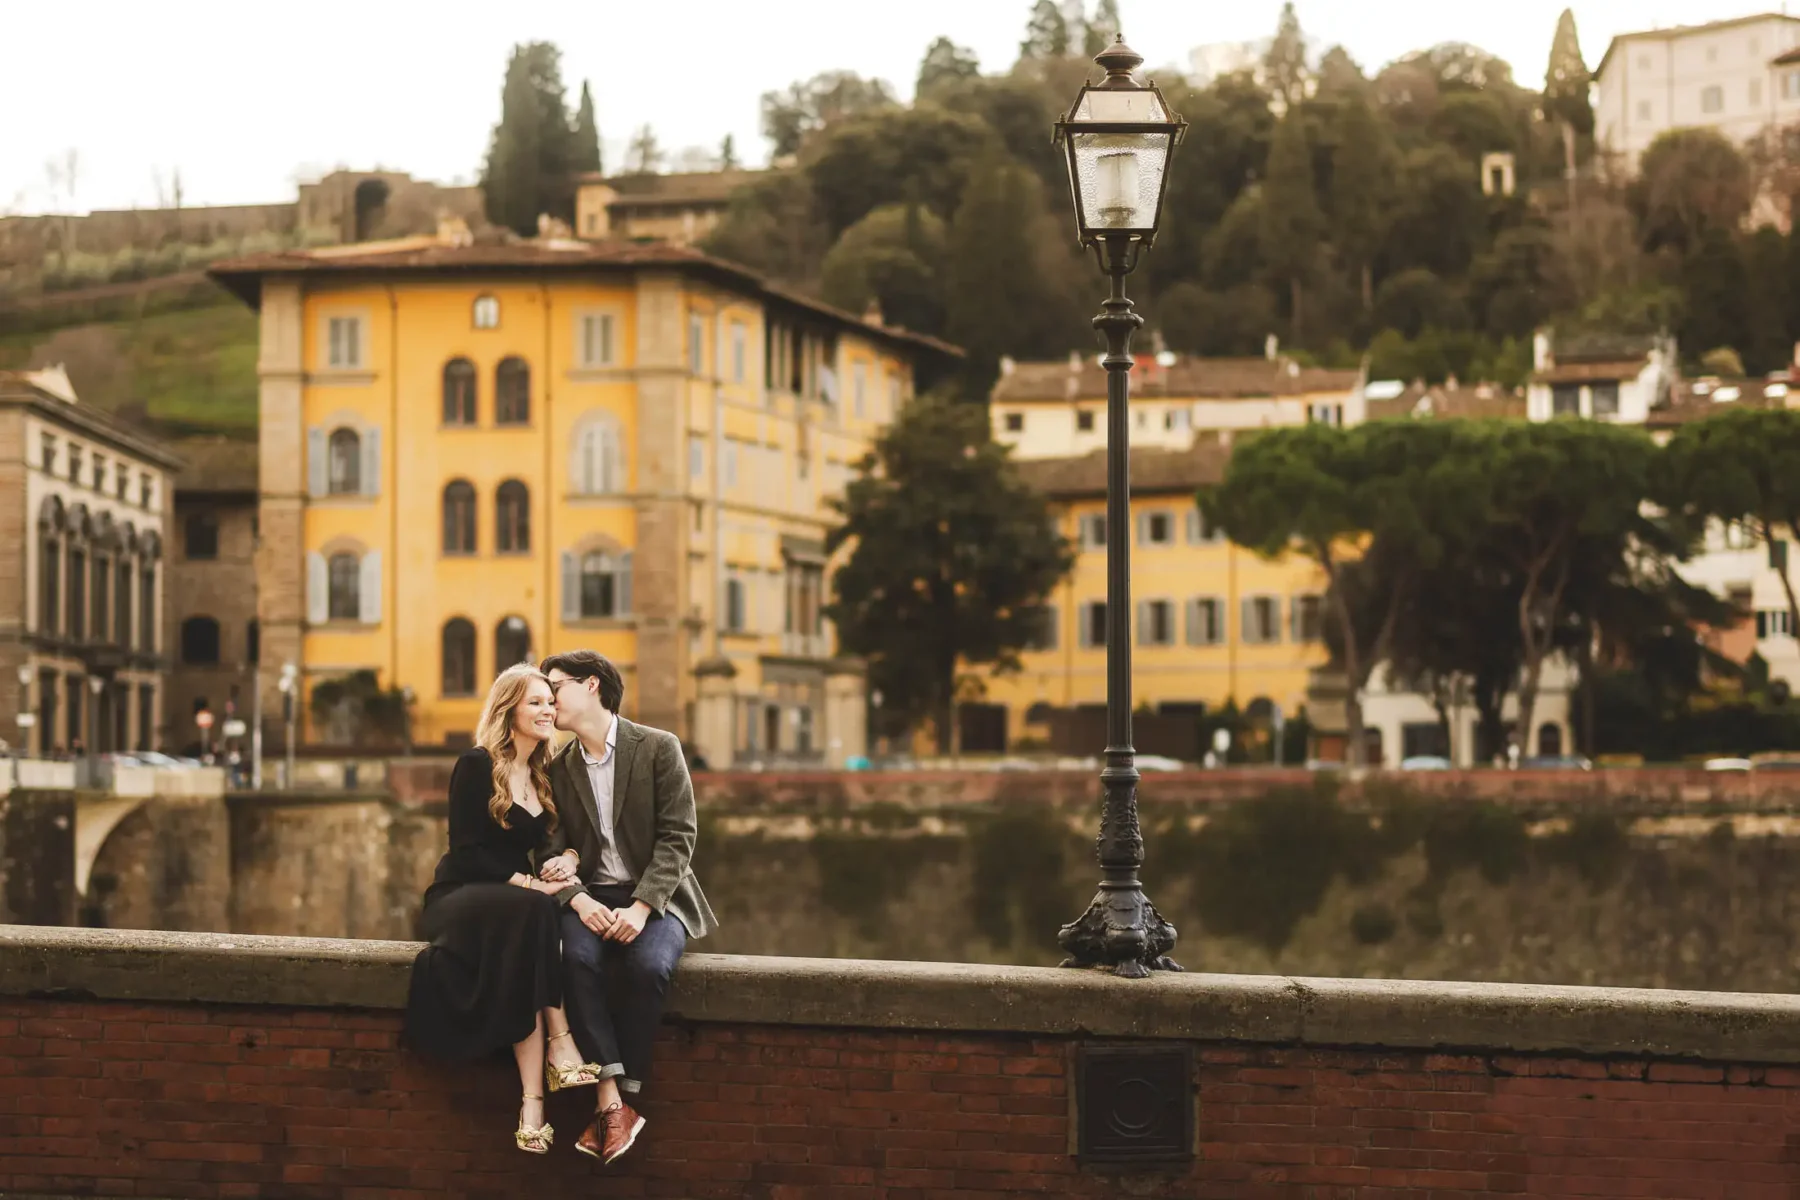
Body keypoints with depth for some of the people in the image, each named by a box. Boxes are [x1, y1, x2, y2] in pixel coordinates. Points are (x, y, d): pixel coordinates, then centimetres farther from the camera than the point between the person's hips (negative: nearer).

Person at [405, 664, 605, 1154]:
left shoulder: (545, 776, 15)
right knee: (531, 912, -38)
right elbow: (466, 851, -10)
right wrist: (527, 884, -21)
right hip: (460, 898, -5)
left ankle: (533, 1094, -43)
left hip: (514, 901, 5)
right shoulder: (477, 766, -4)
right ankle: (559, 1042, -43)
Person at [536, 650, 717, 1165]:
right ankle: (612, 1100, -35)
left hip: (654, 896, -2)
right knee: (578, 957, -32)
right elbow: (556, 847, 6)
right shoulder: (559, 767, 12)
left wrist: (641, 907, -20)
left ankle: (623, 1100, -25)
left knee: (649, 964, -35)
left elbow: (677, 838, -7)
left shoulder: (659, 748, -1)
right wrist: (578, 898, -16)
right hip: (592, 896, 3)